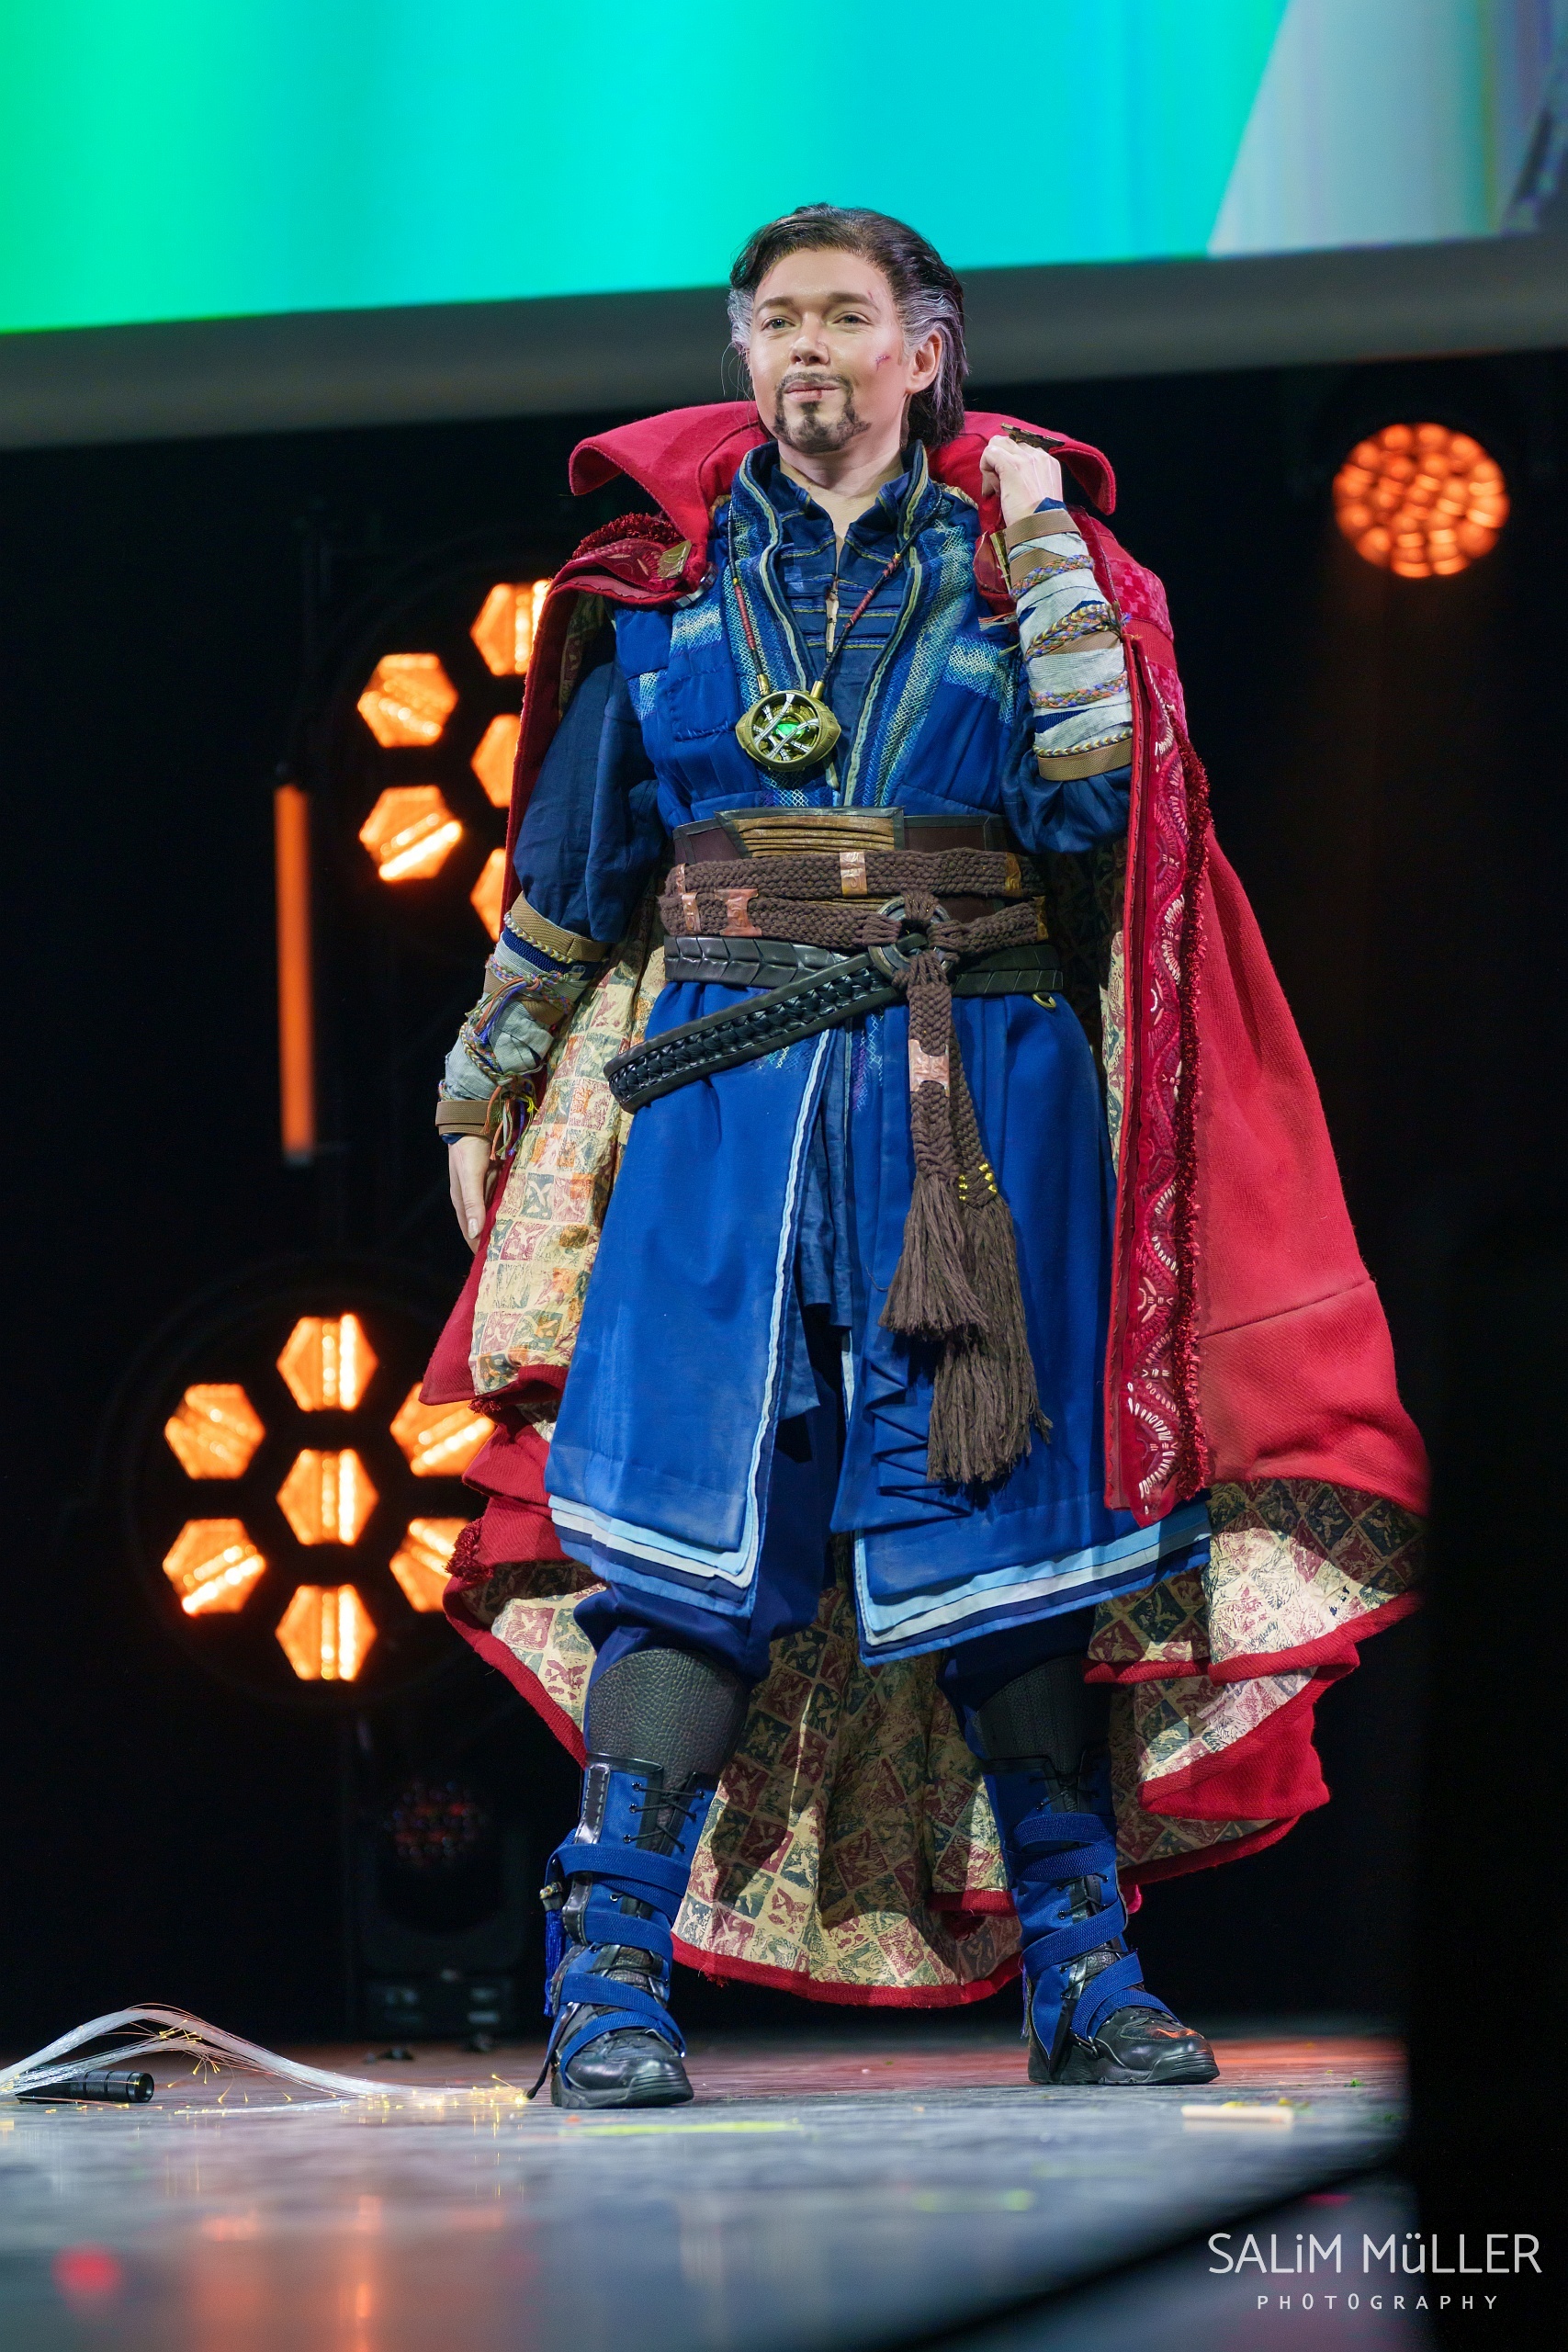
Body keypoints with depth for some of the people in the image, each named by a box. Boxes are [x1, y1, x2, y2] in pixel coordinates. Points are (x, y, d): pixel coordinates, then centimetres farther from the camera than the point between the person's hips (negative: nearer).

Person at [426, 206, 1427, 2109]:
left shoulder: (1014, 554, 8)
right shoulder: (667, 576, 11)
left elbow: (1094, 807, -7)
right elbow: (571, 868, 18)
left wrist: (1048, 562, -8)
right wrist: (487, 1078, 21)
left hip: (981, 1096, 0)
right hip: (729, 1088, 0)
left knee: (1007, 1525, -1)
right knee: (694, 1529, -8)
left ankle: (1081, 1969, 7)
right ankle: (610, 1979, -7)